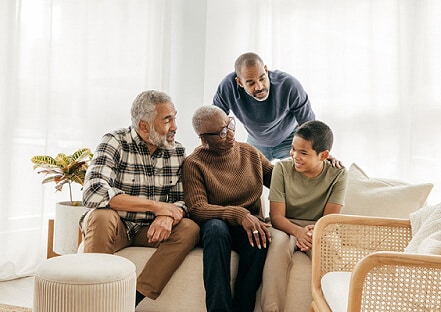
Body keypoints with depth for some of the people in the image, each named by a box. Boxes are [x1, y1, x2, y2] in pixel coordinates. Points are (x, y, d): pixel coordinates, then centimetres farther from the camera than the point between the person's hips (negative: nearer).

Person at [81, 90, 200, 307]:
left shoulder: (177, 152, 0)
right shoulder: (115, 143, -13)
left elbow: (184, 200, 0)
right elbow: (93, 192, -27)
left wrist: (169, 216, -26)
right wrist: (156, 206, -25)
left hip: (152, 230, 4)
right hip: (115, 225, -3)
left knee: (190, 229, -23)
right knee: (101, 216, -34)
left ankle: (134, 298, -24)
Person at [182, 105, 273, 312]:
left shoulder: (250, 153, 9)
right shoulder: (194, 164, -6)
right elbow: (197, 209, -16)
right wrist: (239, 214, -30)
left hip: (251, 225, 3)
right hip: (217, 228, -3)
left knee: (260, 238, -32)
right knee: (216, 227, -38)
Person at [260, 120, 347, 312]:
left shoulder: (337, 174, -4)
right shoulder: (282, 168, -6)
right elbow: (276, 215, -11)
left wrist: (315, 233, -35)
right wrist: (299, 232, -33)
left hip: (318, 230, 1)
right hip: (286, 227, 0)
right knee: (279, 242, -36)